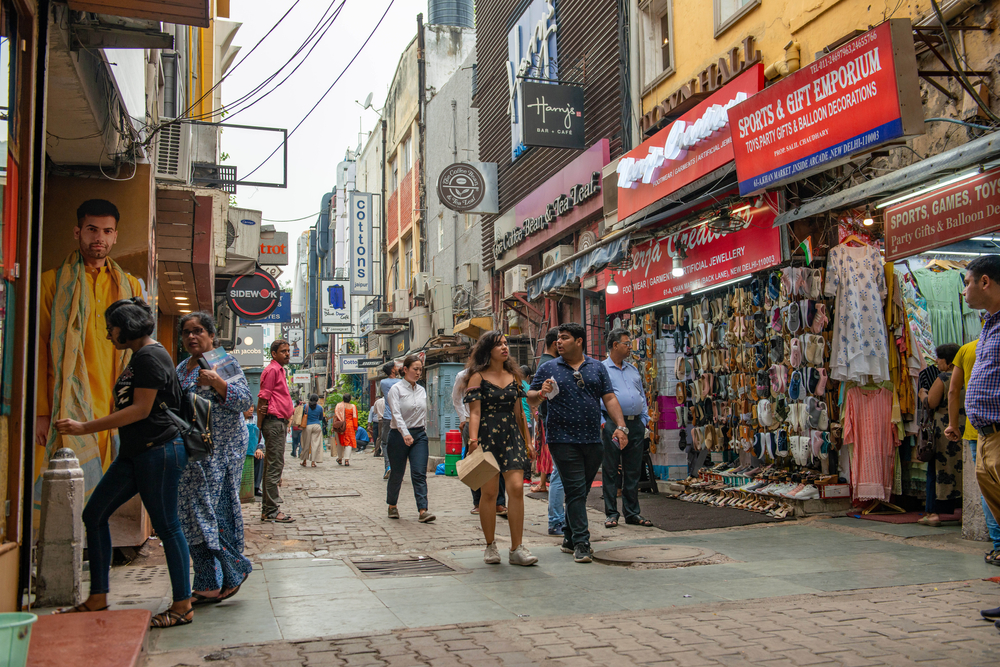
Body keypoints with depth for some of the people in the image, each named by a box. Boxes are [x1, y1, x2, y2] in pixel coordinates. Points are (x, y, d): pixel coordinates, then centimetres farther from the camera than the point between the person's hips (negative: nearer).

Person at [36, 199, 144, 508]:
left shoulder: (130, 286, 15)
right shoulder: (54, 282, 6)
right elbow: (39, 350, 2)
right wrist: (41, 410, -6)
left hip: (113, 410, 3)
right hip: (66, 409, -3)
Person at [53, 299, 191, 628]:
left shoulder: (151, 357, -14)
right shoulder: (139, 357, 17)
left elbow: (141, 409, -20)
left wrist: (85, 428, -18)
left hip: (159, 450, -11)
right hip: (135, 453, 11)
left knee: (166, 525, -4)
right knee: (94, 514, 9)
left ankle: (182, 606, 6)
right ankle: (97, 600, 17)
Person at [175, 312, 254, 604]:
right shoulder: (182, 368, 17)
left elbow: (245, 401, -13)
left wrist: (216, 382, -25)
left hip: (222, 447, -7)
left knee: (215, 510, -10)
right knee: (194, 514, 4)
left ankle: (235, 570, 9)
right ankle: (211, 585, 10)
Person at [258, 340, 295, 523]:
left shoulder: (279, 370, 22)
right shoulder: (272, 370, -9)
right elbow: (263, 396, -14)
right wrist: (262, 422, -14)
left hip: (279, 423, 11)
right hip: (274, 421, -10)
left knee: (272, 466, 12)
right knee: (275, 466, -10)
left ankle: (267, 508, 17)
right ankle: (271, 511, -8)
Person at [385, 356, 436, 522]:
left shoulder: (421, 390, 11)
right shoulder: (396, 389, -7)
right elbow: (396, 413, -20)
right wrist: (405, 433, -33)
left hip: (419, 435, 4)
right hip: (399, 435, -4)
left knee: (420, 474, -7)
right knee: (397, 474, 7)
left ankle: (423, 510, -13)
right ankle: (392, 506, 28)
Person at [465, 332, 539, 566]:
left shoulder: (513, 376, 14)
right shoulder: (478, 377, -1)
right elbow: (474, 412, -8)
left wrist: (528, 441, 16)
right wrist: (473, 440, -21)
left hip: (512, 436, 4)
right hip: (487, 436, -4)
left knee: (516, 487, -8)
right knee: (489, 492, -1)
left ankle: (516, 549, -2)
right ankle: (490, 546, 16)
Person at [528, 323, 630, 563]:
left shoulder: (597, 368, 11)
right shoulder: (548, 368, 6)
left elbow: (610, 399, 7)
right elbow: (530, 397, 7)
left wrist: (620, 426, -5)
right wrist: (541, 393, -15)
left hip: (592, 441, 3)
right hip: (562, 439, -3)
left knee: (582, 491, 11)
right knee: (575, 490, -7)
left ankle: (569, 539, 26)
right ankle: (581, 544, -4)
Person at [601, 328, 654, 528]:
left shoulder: (633, 370, 18)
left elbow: (642, 397, 21)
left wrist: (644, 420, 11)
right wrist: (601, 423, -11)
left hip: (635, 425, 5)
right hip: (613, 425, -5)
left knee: (633, 471, 8)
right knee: (610, 471, 0)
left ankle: (632, 512, 16)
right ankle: (611, 513, 8)